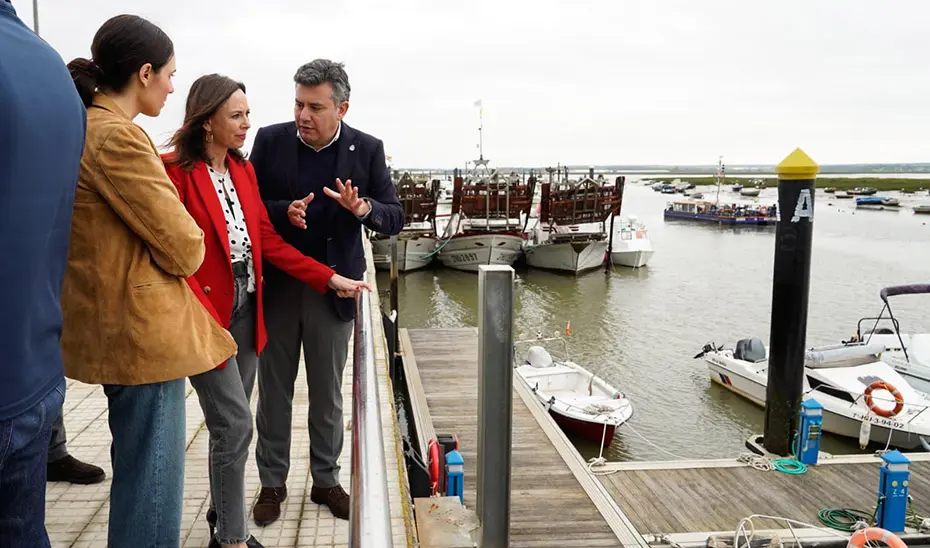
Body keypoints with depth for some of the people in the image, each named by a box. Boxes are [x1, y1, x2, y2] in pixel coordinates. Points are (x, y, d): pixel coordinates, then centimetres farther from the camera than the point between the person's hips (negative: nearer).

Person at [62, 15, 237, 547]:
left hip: (115, 325, 11)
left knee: (136, 470, 24)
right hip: (146, 333, -10)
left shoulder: (86, 126, 12)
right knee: (152, 483, 1)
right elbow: (185, 250, -17)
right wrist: (188, 246, 3)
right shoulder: (117, 136, -19)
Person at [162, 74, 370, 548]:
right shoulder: (175, 170, -12)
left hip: (246, 311, 7)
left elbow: (267, 240, 9)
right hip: (206, 314, -7)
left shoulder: (244, 169, 10)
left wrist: (331, 278, 2)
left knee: (230, 425, 14)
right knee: (236, 424, -5)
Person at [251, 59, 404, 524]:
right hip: (276, 287, 1)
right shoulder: (270, 140, -3)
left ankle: (326, 480, 29)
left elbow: (395, 219, -4)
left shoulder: (367, 149, -4)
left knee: (328, 394, 12)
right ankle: (272, 483, 27)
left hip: (333, 289, 0)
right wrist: (284, 211, -20)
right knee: (273, 392, 11)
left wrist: (363, 208, -25)